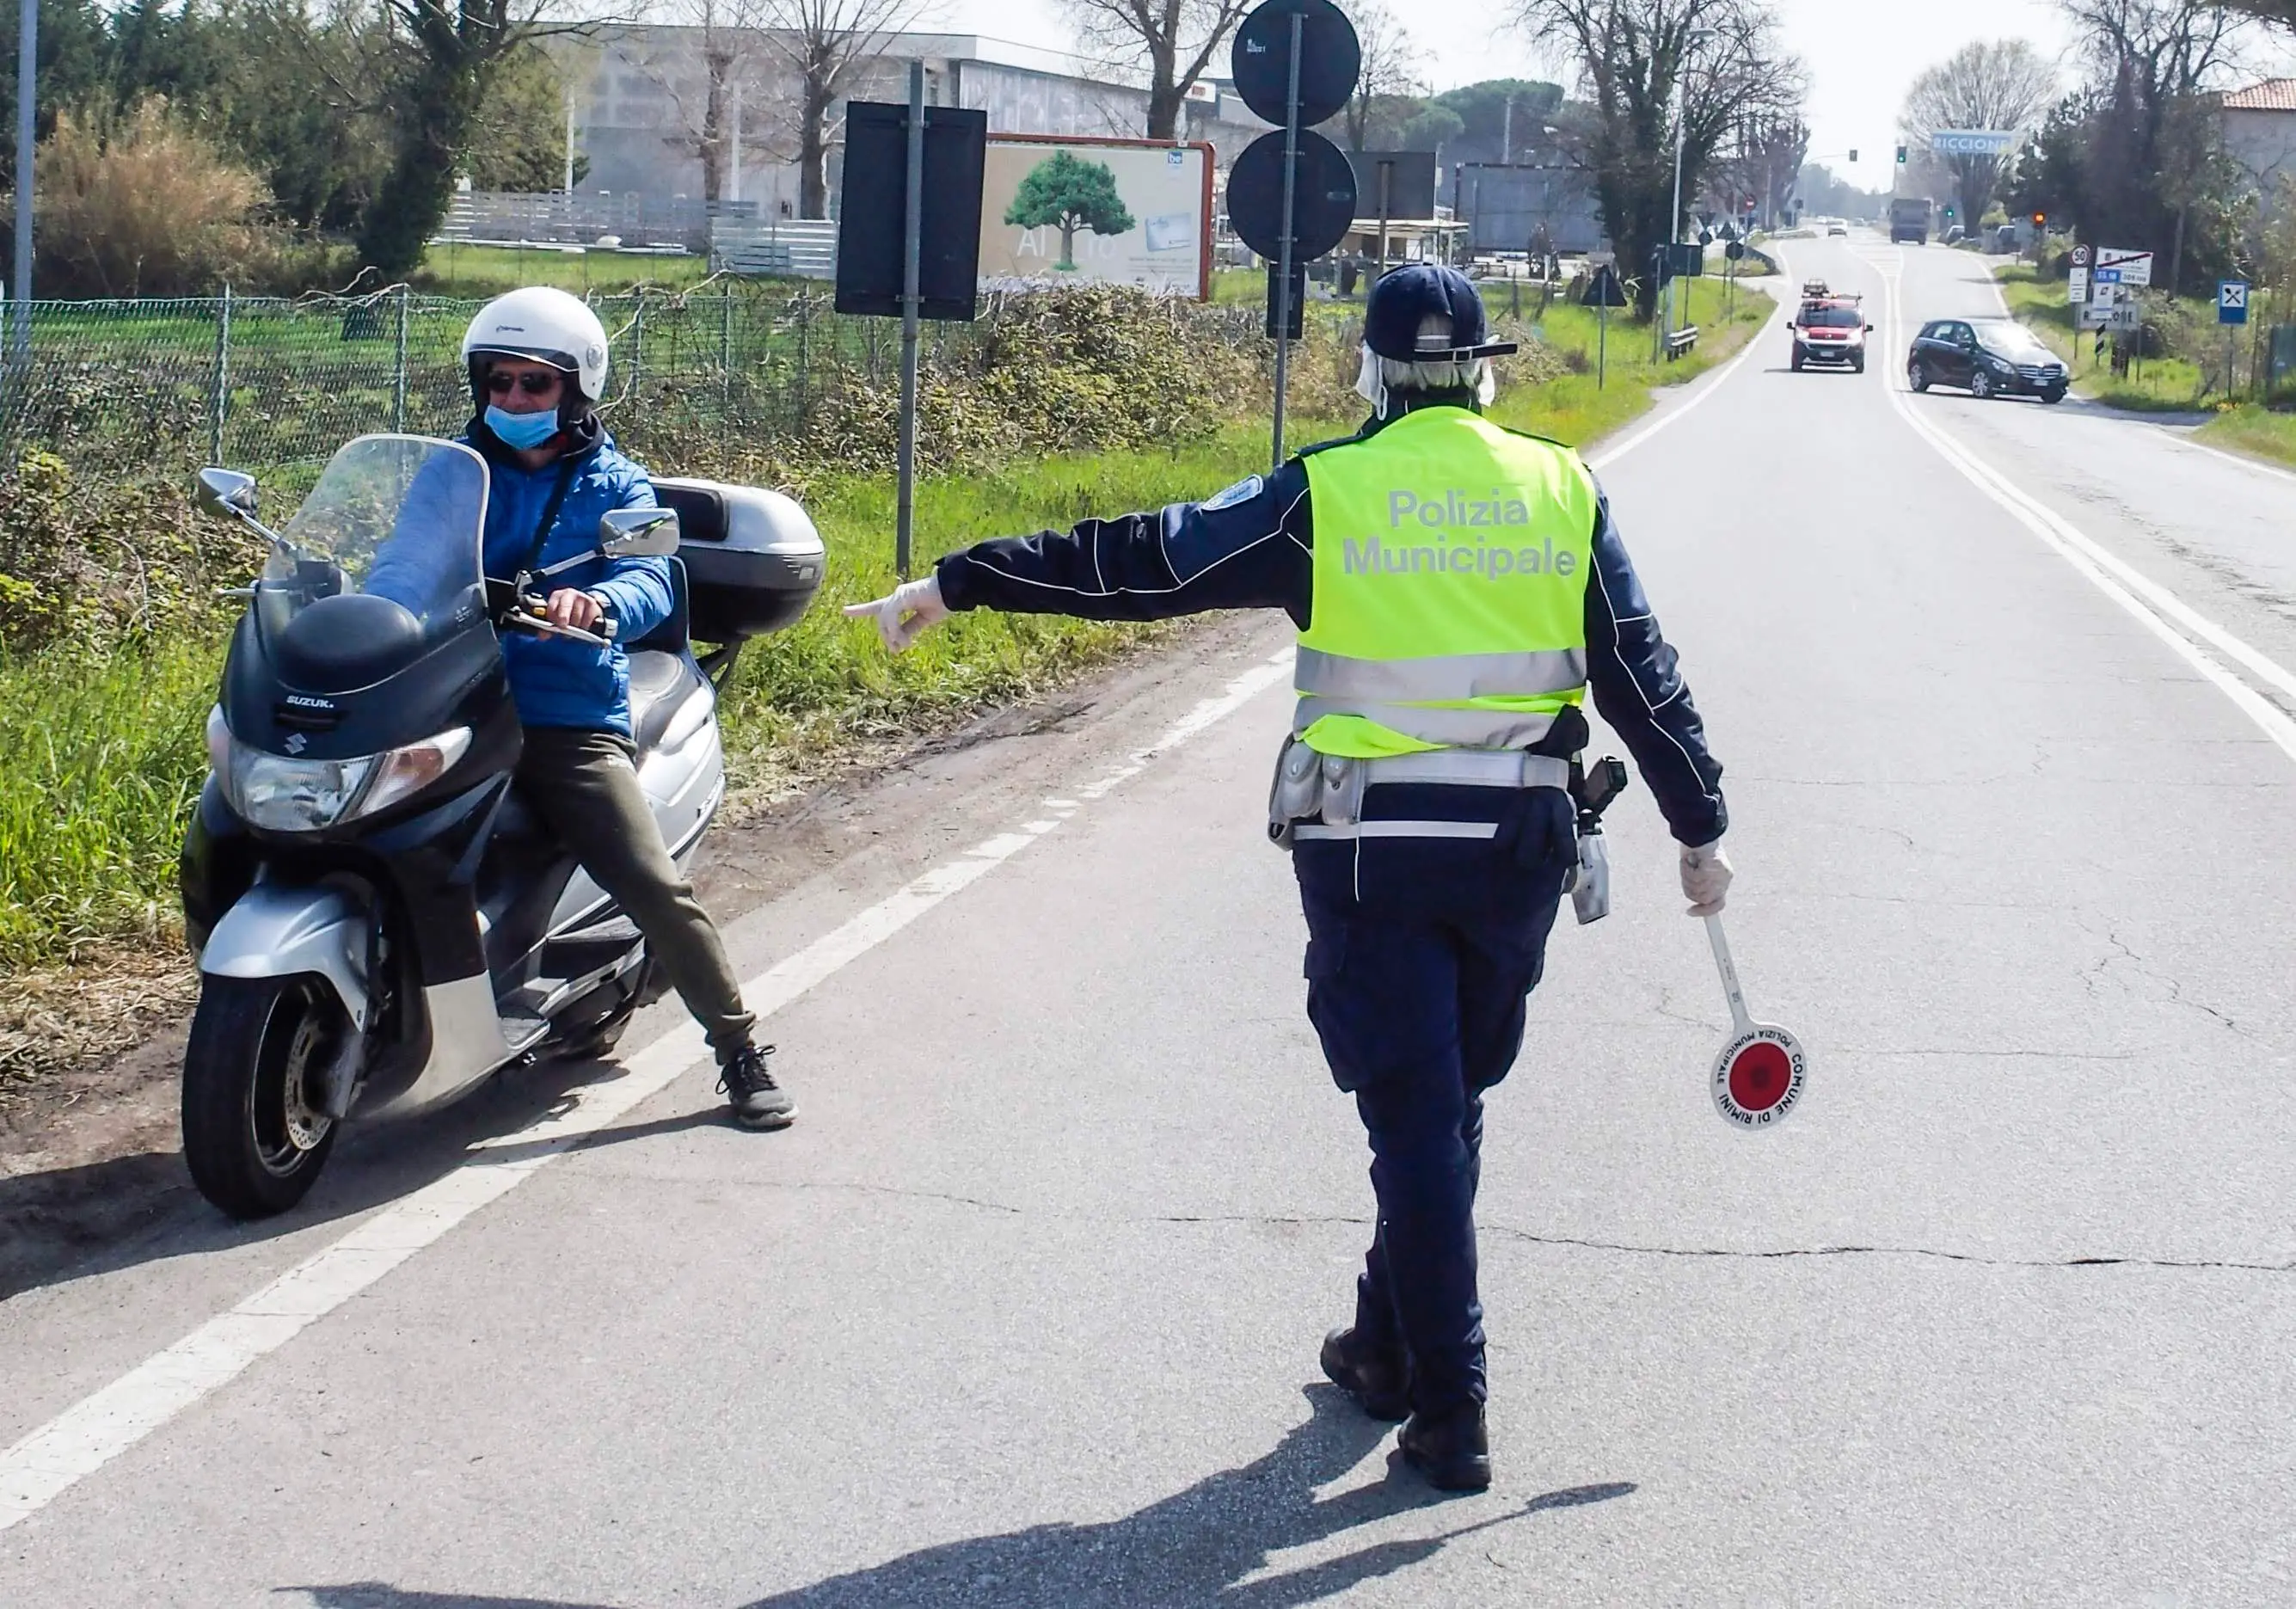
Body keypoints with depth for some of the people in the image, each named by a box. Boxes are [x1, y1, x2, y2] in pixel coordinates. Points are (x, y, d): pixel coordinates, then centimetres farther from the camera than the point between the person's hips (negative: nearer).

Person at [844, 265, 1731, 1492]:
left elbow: (1141, 561, -7)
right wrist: (1700, 828, 14)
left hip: (1369, 848, -3)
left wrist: (958, 584, -1)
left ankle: (1450, 1413, 3)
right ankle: (1389, 1345, 31)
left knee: (1415, 1116, 2)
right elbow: (1644, 676, 5)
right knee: (1451, 1102, 18)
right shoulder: (1560, 492, 2)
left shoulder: (1327, 494, -6)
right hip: (1520, 844, 3)